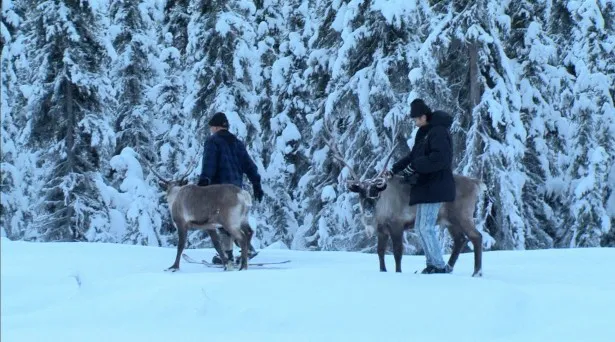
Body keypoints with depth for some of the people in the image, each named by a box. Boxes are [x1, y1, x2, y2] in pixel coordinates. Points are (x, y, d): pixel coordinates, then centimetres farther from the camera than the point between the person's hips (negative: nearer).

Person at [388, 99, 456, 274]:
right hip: (425, 186, 11)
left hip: (435, 186, -11)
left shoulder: (439, 132, -14)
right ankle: (432, 263, 16)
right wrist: (394, 169, 15)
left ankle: (440, 266, -6)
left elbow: (440, 158, -26)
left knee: (426, 227, -12)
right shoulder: (425, 133, 17)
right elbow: (414, 155, 23)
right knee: (420, 226, 12)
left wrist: (414, 166, -22)